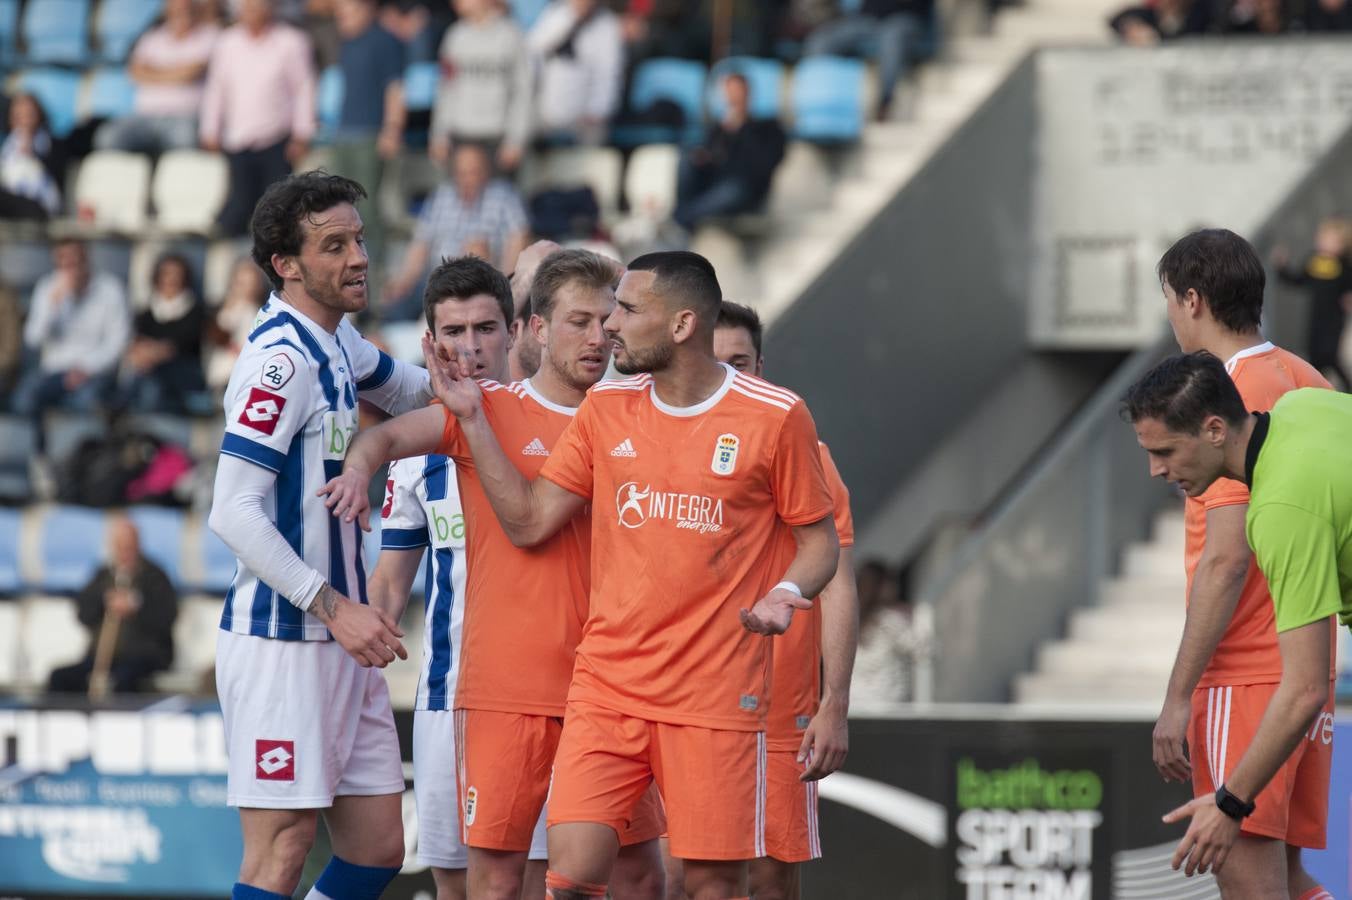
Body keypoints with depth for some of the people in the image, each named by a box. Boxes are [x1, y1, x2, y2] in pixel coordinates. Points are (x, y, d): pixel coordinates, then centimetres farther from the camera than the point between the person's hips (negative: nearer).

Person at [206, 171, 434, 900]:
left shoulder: (335, 343, 12)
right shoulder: (281, 359, -15)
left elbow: (411, 391, 34)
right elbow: (234, 513, -20)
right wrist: (335, 607, -21)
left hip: (341, 646, 9)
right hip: (282, 643, -9)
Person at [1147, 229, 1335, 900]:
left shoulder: (1237, 398, -14)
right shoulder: (1309, 385, 13)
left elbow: (1226, 562, -20)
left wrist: (1178, 698, -19)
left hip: (1245, 674, -9)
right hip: (1305, 666, 9)